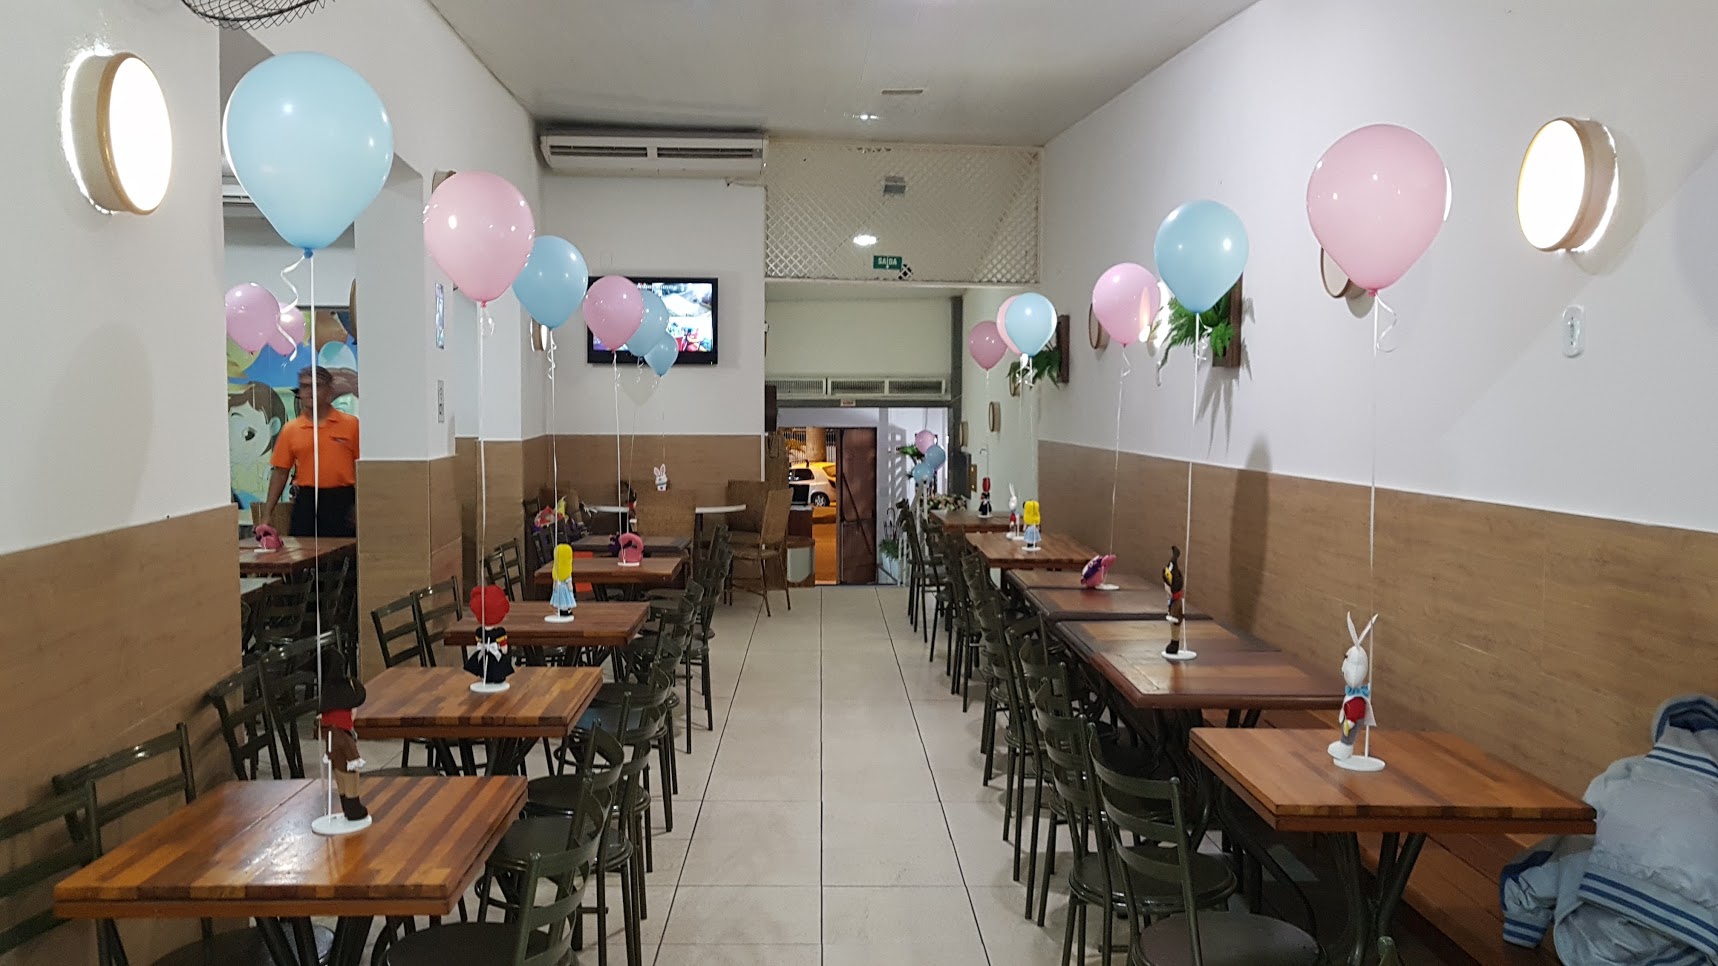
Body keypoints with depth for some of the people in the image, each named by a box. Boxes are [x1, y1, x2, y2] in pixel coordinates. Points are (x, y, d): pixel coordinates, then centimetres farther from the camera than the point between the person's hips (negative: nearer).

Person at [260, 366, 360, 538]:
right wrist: (267, 513, 5)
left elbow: (361, 468, 1)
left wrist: (359, 507, -6)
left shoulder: (351, 424, 2)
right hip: (306, 503, 2)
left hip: (341, 502, -2)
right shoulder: (290, 430, 8)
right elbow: (281, 473, 10)